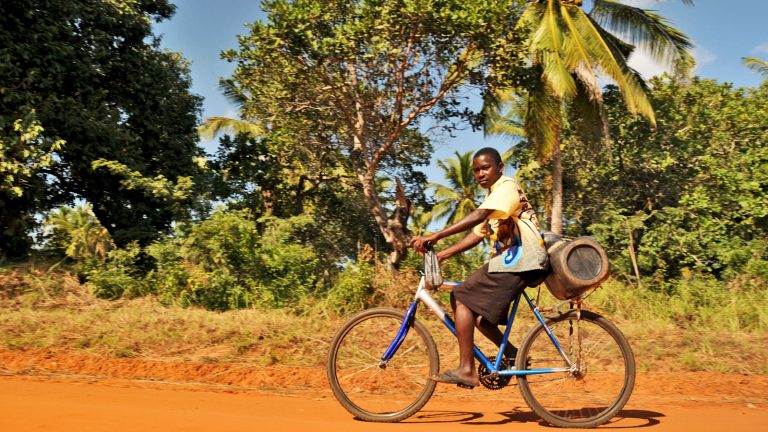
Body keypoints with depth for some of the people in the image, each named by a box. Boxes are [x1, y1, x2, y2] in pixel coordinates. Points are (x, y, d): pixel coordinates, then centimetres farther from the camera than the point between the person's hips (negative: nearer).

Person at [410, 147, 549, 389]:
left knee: (463, 299, -16)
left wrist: (435, 237, -32)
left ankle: (466, 370, -18)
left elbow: (478, 216, -25)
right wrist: (441, 255, 4)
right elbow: (477, 235, 17)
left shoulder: (507, 187, -7)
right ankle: (512, 354, 12)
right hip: (509, 260, 10)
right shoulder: (494, 196, 24)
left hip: (520, 259, -10)